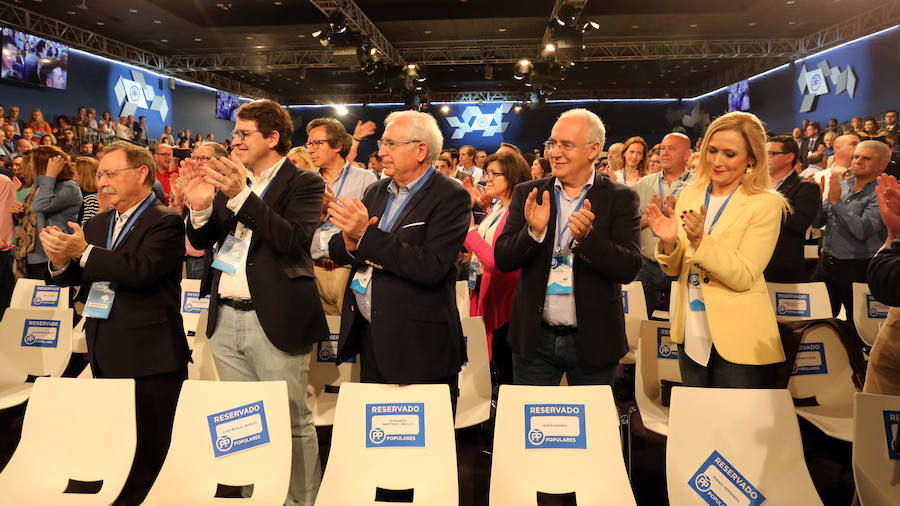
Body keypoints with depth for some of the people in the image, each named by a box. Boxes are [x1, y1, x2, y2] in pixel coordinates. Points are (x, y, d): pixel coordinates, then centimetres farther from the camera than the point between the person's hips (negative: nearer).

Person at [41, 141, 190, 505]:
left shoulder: (165, 222, -11)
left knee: (149, 445, 3)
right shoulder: (98, 224, 14)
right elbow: (75, 277, 12)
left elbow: (142, 270, -26)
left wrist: (84, 252, -23)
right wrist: (62, 261, -9)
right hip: (105, 354, 8)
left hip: (149, 358, -7)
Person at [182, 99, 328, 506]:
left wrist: (241, 195, -26)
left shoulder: (303, 183, -4)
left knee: (293, 423, 4)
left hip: (276, 321, -6)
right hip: (225, 319, 6)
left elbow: (292, 238, -20)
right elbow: (201, 241, 11)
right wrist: (200, 208, -9)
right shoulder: (229, 180, 13)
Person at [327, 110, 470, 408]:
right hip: (369, 337, 7)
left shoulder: (450, 197, -11)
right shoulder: (376, 192, 11)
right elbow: (336, 251, 10)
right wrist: (350, 243, -14)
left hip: (419, 347, -6)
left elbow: (431, 267, -23)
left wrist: (366, 236, -22)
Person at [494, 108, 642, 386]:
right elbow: (502, 260, -4)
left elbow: (629, 268, -12)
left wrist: (586, 236, -28)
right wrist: (533, 232, -22)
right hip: (535, 339, 2)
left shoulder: (621, 198, -4)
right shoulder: (527, 194, 2)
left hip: (593, 341, -1)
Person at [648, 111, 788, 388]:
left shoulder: (766, 204, -9)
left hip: (739, 342, -5)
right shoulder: (690, 194, 5)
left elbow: (743, 277, -17)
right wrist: (669, 242, -15)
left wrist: (698, 240, -28)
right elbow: (675, 270, 7)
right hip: (692, 335, 5)